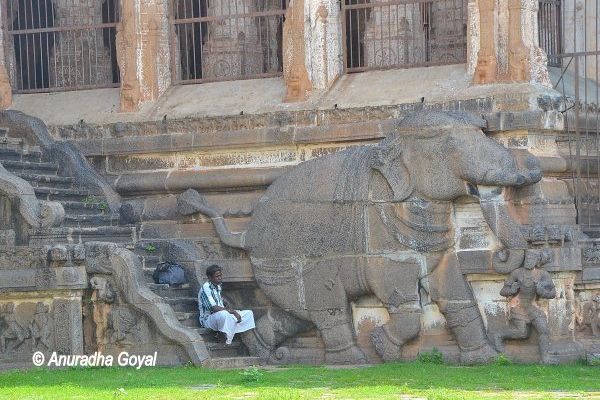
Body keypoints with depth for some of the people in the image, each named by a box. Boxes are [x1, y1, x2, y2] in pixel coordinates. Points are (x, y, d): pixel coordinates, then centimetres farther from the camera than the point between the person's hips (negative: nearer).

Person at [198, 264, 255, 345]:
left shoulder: (217, 286, 13)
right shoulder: (206, 288, -17)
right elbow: (214, 308, -25)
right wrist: (233, 311, -23)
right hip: (208, 319, -10)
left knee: (248, 313, 3)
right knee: (223, 314, -43)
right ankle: (227, 343, -34)